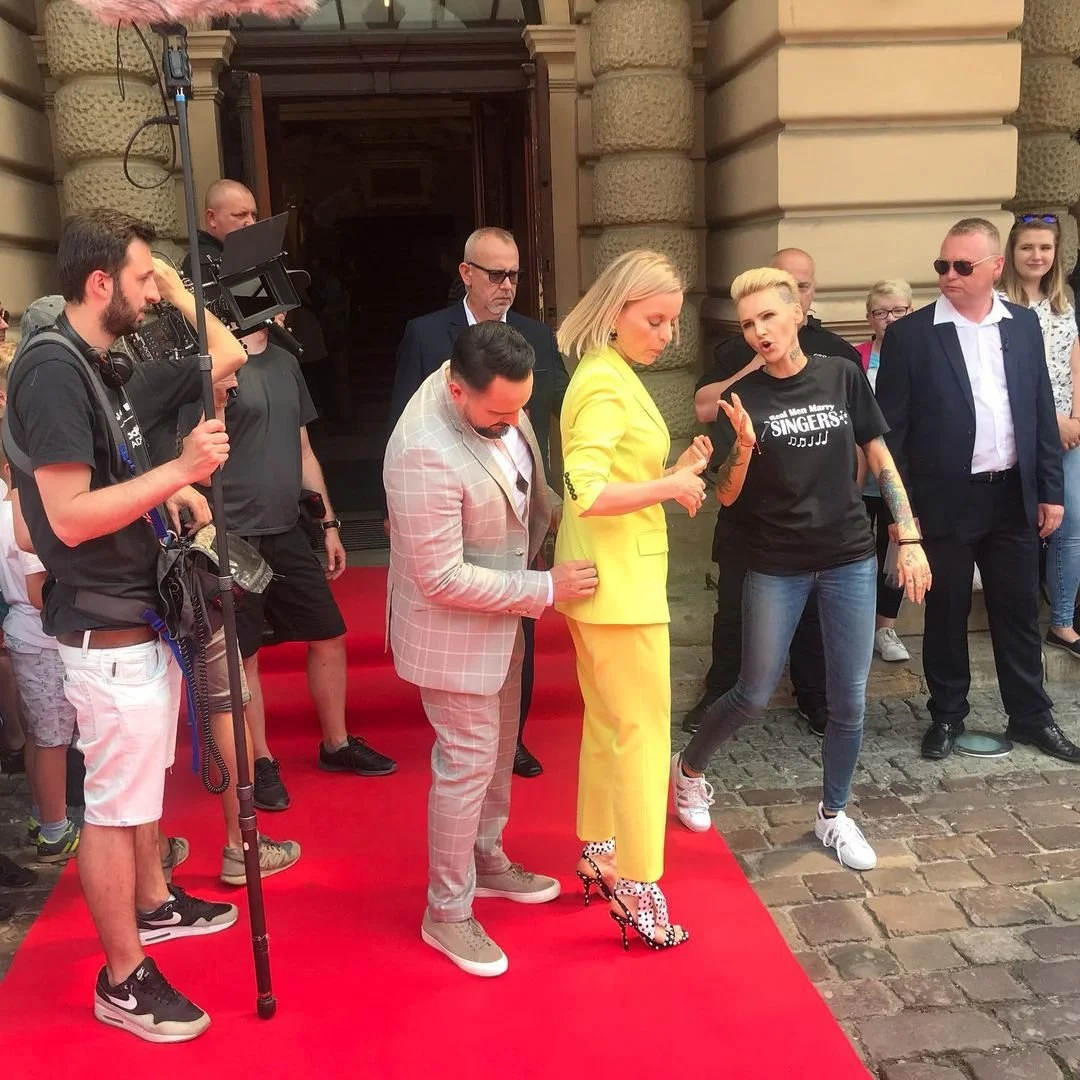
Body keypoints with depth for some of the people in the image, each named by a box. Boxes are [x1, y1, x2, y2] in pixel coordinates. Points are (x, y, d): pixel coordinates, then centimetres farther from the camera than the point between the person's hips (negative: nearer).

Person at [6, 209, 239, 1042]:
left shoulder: (102, 363, 10)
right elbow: (71, 515, -25)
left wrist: (177, 490, 6)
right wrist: (181, 470, -24)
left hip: (141, 611, 10)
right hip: (104, 631, -10)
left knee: (143, 781, 24)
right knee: (113, 806, 3)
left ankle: (154, 904, 43)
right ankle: (124, 979, 17)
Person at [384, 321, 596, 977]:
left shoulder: (496, 399, -9)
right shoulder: (426, 453, -35)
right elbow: (443, 578, -30)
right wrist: (545, 589, -24)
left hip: (502, 612, 9)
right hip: (454, 629, -9)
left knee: (500, 746, 22)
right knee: (468, 762, 3)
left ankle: (487, 861, 44)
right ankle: (447, 914, 22)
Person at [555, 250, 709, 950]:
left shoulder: (615, 375, 13)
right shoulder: (605, 382, -18)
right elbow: (587, 493, -29)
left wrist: (677, 473, 0)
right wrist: (670, 486, -19)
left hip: (616, 576, 10)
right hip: (618, 585, -10)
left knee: (608, 725, 19)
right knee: (643, 732, -1)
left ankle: (600, 857, 33)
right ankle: (638, 888, 9)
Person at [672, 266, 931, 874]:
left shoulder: (843, 376, -2)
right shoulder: (744, 397, -6)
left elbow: (881, 460, 4)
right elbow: (726, 496, -7)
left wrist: (910, 537, -2)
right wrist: (743, 447, -26)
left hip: (850, 559, 2)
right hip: (777, 566, -2)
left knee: (851, 699, 7)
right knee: (755, 697, 6)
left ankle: (834, 814, 27)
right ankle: (690, 769, 33)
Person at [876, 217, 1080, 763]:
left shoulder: (1024, 324, 5)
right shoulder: (909, 334, -6)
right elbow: (891, 429, -6)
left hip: (1013, 496, 3)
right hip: (945, 501, -3)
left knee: (1019, 611, 13)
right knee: (946, 614, 10)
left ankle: (1031, 716, 27)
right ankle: (947, 715, 25)